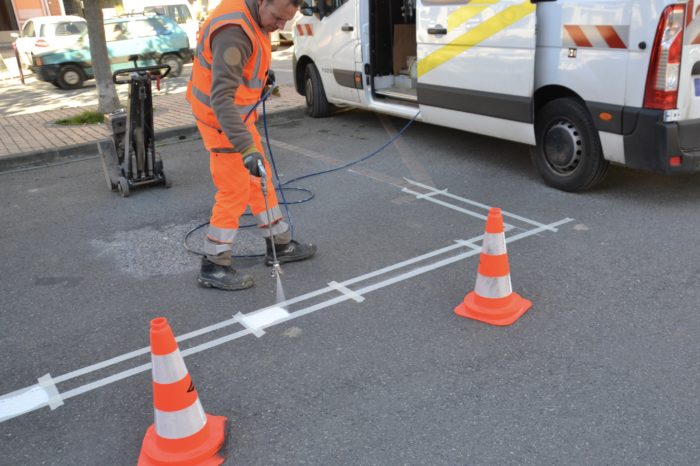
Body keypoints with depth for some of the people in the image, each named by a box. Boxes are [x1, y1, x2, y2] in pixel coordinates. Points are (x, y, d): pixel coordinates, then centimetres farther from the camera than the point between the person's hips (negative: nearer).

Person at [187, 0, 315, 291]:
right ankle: (213, 267, 10)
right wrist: (247, 148, -44)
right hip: (221, 120, -10)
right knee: (235, 192, -4)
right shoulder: (234, 32, -31)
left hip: (238, 113, 10)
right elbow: (221, 99, -38)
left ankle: (280, 245, 30)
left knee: (259, 180, 16)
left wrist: (261, 69, 18)